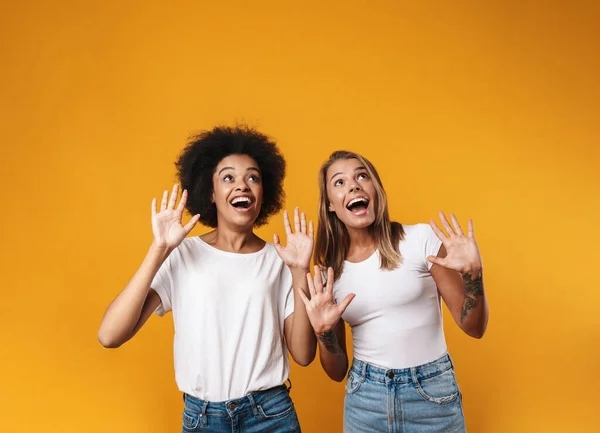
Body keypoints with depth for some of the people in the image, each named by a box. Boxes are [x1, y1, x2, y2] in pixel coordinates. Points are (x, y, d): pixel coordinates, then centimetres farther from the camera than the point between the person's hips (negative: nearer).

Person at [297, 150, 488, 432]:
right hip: (364, 399, 2)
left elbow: (474, 327, -5)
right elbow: (337, 372, 3)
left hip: (433, 393, -2)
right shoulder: (329, 270, -1)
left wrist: (473, 273, -22)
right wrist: (323, 332, -16)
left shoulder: (422, 239, -10)